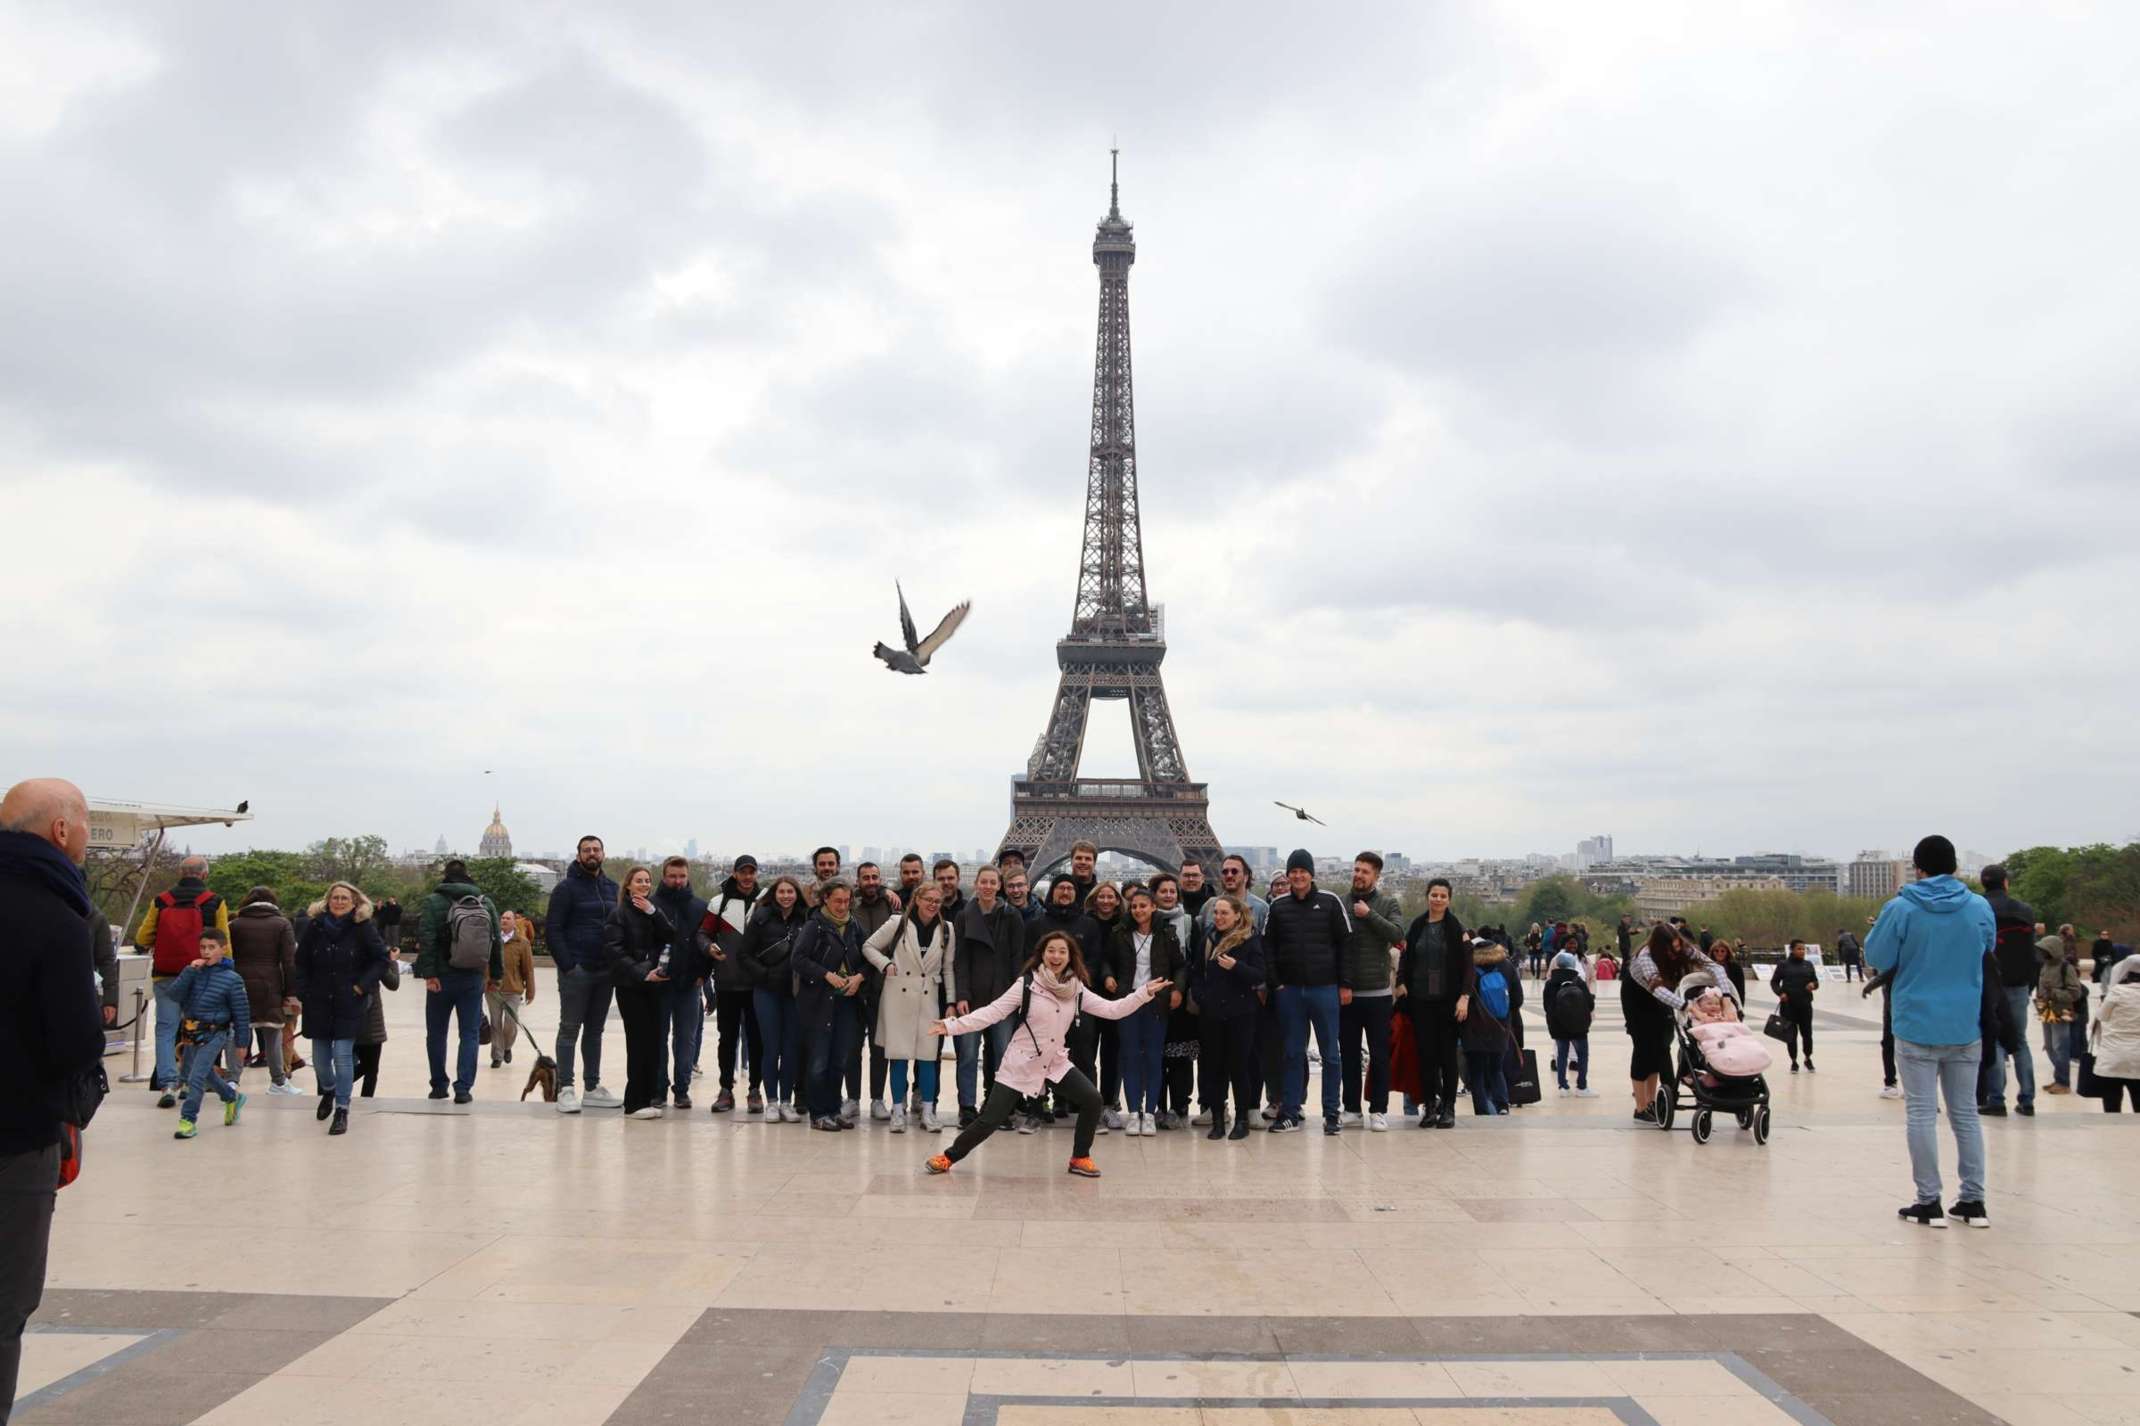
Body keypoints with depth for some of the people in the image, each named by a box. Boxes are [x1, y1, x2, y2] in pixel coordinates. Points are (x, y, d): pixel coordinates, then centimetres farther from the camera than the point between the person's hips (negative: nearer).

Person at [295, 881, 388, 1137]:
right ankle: (328, 1090, 42)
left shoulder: (363, 927, -6)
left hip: (348, 1003, -3)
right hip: (318, 1003, 3)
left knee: (343, 1056, -8)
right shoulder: (315, 926, 1)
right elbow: (301, 963, 8)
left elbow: (381, 959, -1)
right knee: (320, 1057, 11)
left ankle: (341, 1110, 0)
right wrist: (302, 993, 1)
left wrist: (362, 986, -9)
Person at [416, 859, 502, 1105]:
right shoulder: (486, 903, 4)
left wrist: (428, 973, -14)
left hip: (442, 978, -2)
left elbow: (427, 940, -14)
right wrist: (495, 974, 13)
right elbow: (497, 942, 6)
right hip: (474, 979, 2)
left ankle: (439, 1085, 20)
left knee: (436, 1033, 13)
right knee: (470, 1034, 5)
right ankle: (463, 1088, -2)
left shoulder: (434, 901, -5)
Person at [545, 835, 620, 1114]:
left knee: (595, 1030, 11)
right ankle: (565, 1089, 0)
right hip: (576, 970, -6)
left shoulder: (612, 889, 13)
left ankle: (593, 1088, 17)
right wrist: (567, 964, -16)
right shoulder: (566, 888, -4)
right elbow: (552, 930, -8)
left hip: (605, 972, 6)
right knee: (570, 1029, -2)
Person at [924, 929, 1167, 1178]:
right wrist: (952, 1025, -26)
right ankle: (949, 1156, 16)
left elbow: (1111, 1010, 0)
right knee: (990, 1120, -6)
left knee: (1092, 1100, -11)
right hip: (1021, 1065, -4)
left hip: (1056, 1063, 4)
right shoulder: (1026, 984, -13)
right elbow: (992, 1012, -16)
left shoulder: (1076, 990, 1)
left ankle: (1080, 1158, 9)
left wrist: (1144, 993, -9)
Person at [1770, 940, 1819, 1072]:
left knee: (1807, 1032, 4)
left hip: (1805, 1004, 2)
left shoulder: (1808, 965, 9)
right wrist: (1780, 993, -13)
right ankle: (1794, 1062, 14)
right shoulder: (1783, 964, 1)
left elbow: (1815, 981, 14)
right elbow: (1774, 982, 4)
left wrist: (1813, 984, -10)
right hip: (1788, 1004, -2)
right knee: (1791, 1034, 1)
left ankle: (1808, 1058, 27)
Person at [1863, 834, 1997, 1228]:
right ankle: (1973, 1201, 16)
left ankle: (1929, 1202, 3)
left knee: (1921, 1114, 2)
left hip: (1917, 1027, -3)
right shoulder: (1981, 908, 0)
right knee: (1966, 1113, 13)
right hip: (1965, 1027, 4)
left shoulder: (1901, 908, -12)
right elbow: (1987, 956, 15)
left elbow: (1876, 959, -6)